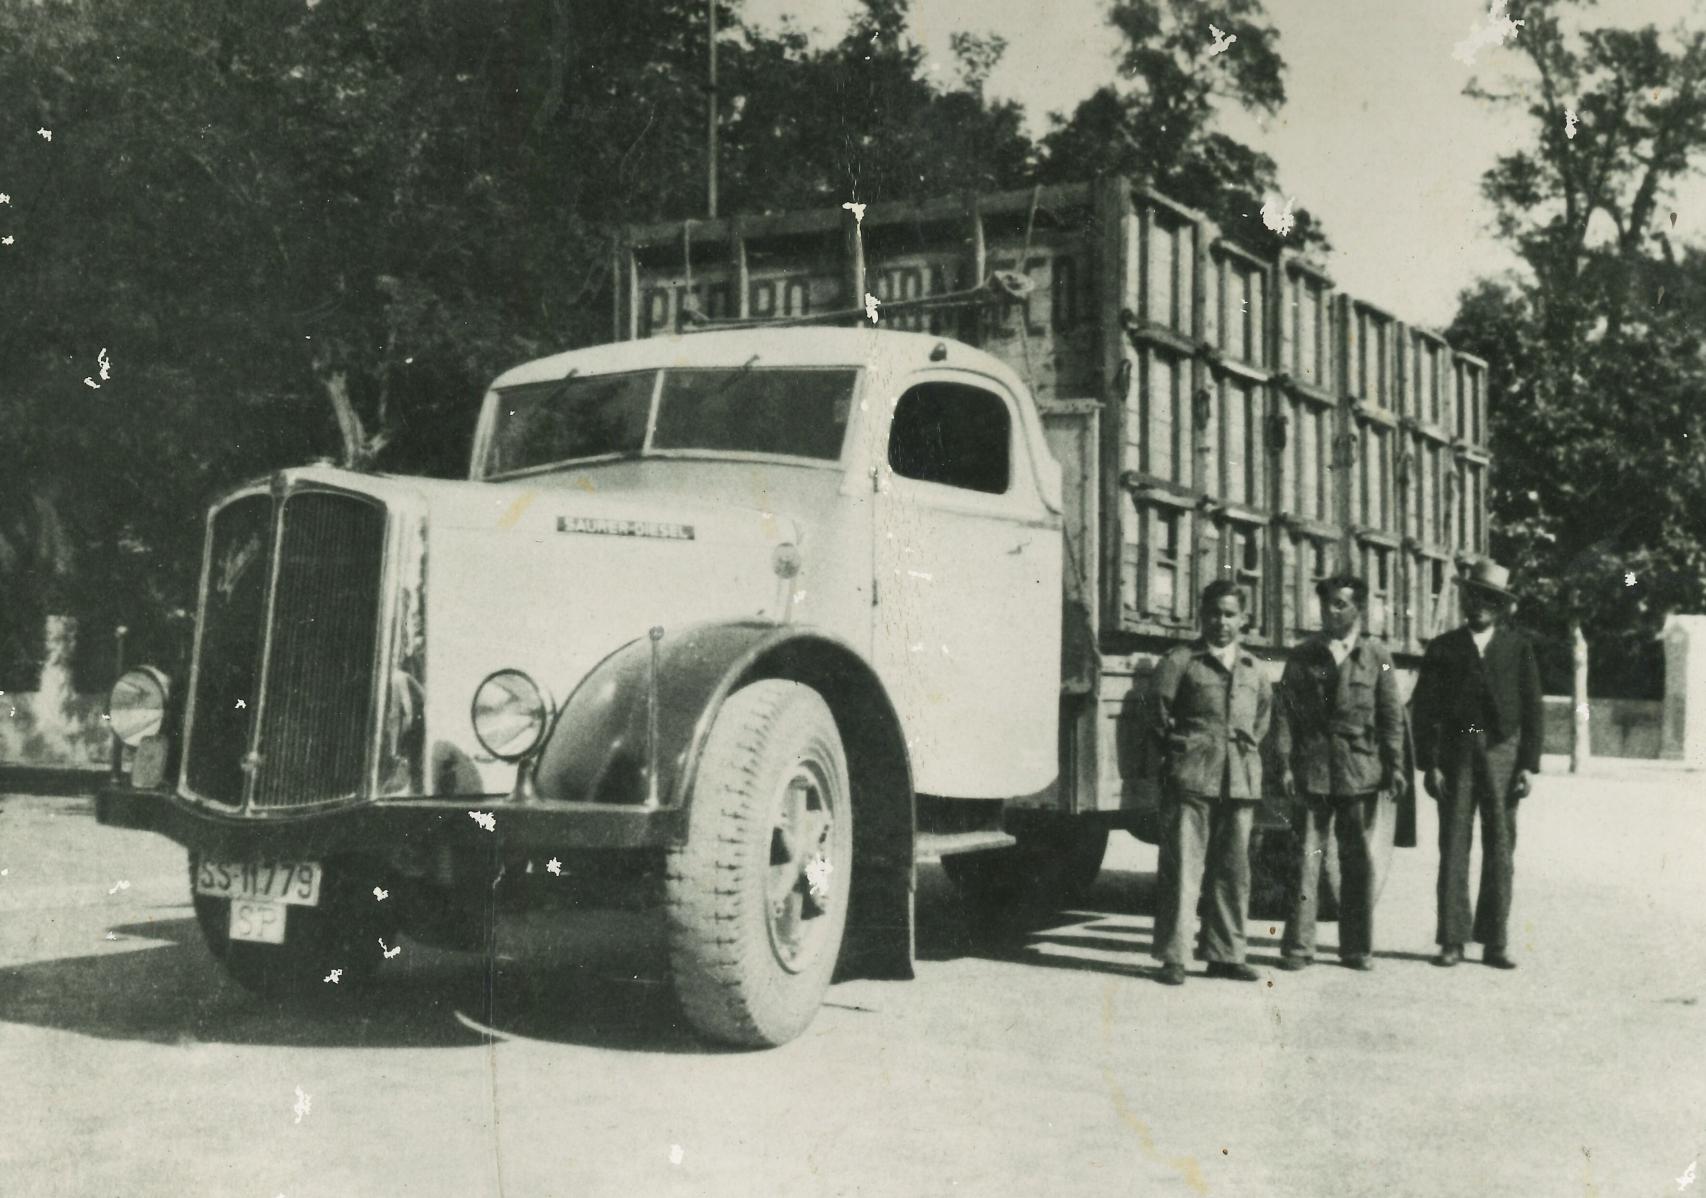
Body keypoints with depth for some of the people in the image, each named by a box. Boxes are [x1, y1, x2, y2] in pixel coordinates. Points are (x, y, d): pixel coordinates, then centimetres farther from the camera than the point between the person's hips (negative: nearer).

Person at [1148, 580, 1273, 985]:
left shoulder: (1253, 669, 15)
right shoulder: (1180, 661, 1)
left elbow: (1265, 710, 28)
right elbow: (1158, 712, 2)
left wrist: (1251, 746, 16)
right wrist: (1178, 751, 3)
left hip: (1242, 781, 5)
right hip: (1191, 779, -5)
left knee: (1234, 870, 7)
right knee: (1182, 868, -6)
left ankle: (1225, 954, 16)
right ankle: (1173, 957, -3)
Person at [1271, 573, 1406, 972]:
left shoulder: (1376, 656, 7)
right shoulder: (1303, 656, 7)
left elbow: (1392, 714, 6)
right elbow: (1284, 712, 4)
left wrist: (1394, 766, -2)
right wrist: (1284, 764, -5)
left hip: (1361, 770, 0)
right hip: (1312, 769, 0)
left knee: (1359, 858, 5)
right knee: (1306, 856, -1)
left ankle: (1357, 946, 13)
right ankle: (1297, 946, 3)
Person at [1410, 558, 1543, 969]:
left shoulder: (1518, 648, 8)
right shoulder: (1444, 648, 7)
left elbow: (1531, 709, 6)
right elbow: (1424, 709, 4)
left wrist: (1529, 765, -2)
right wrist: (1428, 764, -4)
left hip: (1503, 756, 0)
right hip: (1456, 755, 0)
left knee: (1500, 850, 1)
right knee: (1453, 848, -1)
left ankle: (1494, 942, 7)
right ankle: (1452, 941, 2)